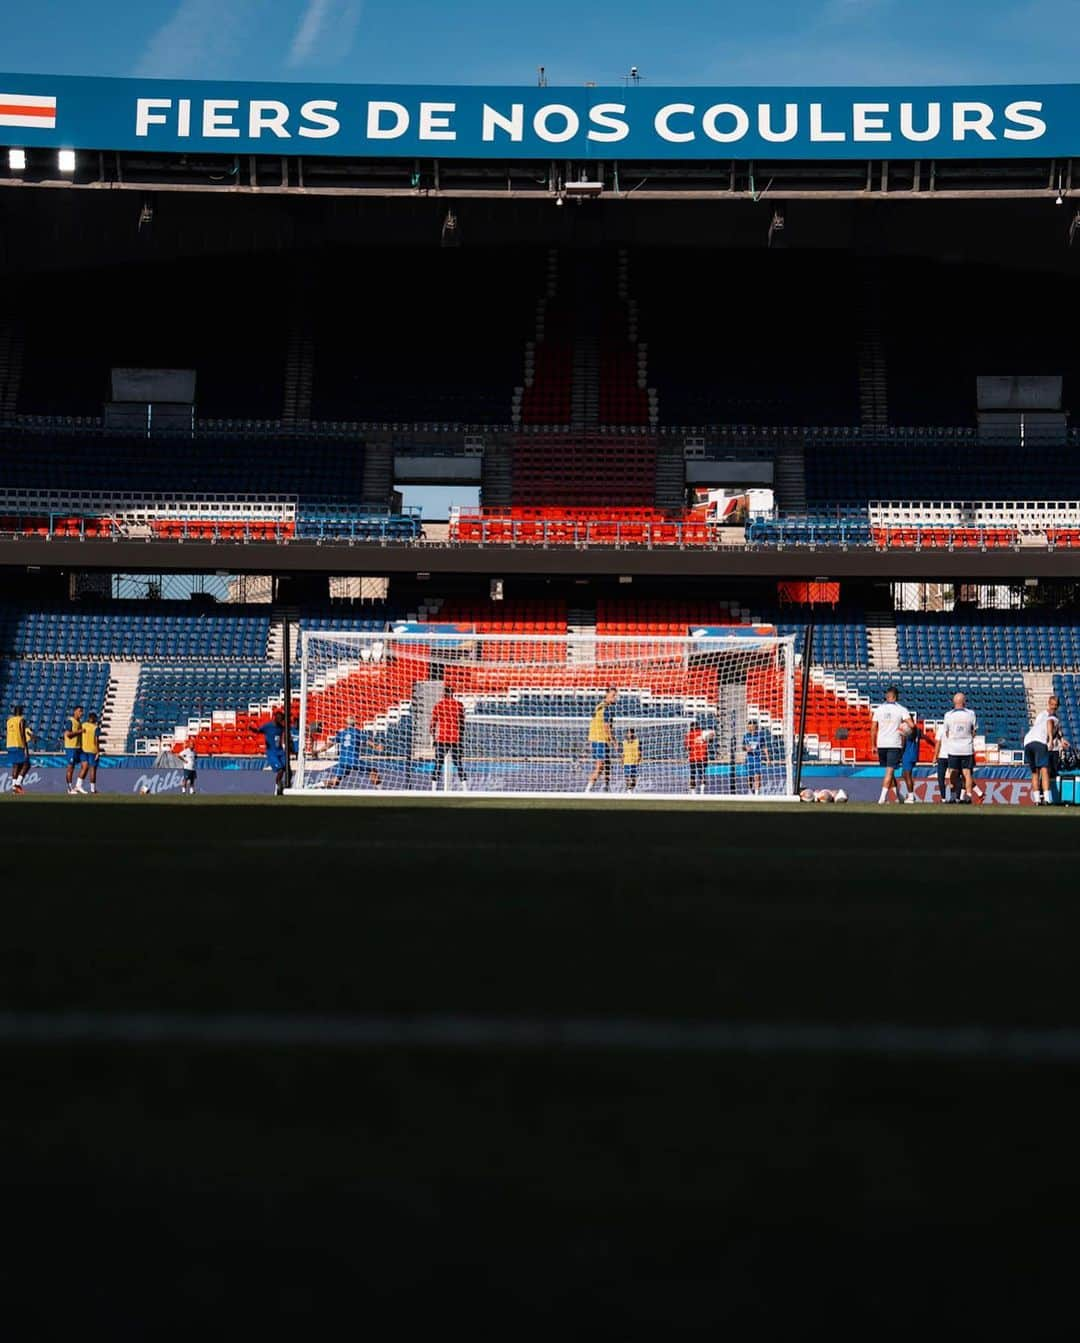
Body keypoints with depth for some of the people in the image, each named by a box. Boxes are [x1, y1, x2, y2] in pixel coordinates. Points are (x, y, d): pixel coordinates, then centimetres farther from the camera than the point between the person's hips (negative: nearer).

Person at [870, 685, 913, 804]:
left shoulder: (879, 709, 4)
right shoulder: (901, 709, -3)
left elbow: (873, 728, 4)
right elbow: (911, 725, -14)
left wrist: (873, 745, 11)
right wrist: (905, 730, 8)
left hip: (881, 744, 3)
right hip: (895, 745, -3)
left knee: (889, 770, 18)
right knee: (889, 771, -4)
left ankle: (898, 794, 28)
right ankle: (883, 797, -15)